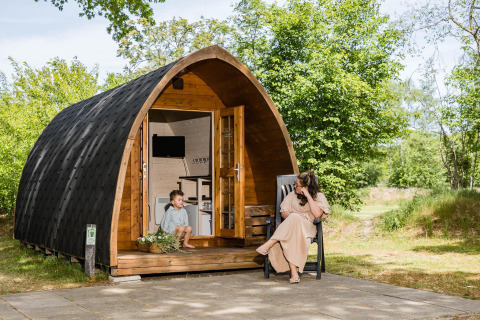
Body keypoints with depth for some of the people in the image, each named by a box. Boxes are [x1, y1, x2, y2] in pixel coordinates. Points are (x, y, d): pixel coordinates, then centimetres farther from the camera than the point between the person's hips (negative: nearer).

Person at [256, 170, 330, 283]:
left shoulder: (318, 196, 8)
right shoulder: (292, 195, 21)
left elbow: (317, 214, -11)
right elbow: (283, 212, 12)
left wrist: (308, 196, -9)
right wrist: (293, 215, -11)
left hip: (307, 226, -3)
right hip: (290, 225, 3)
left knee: (294, 219, -39)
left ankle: (268, 245, -40)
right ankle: (294, 273, -49)